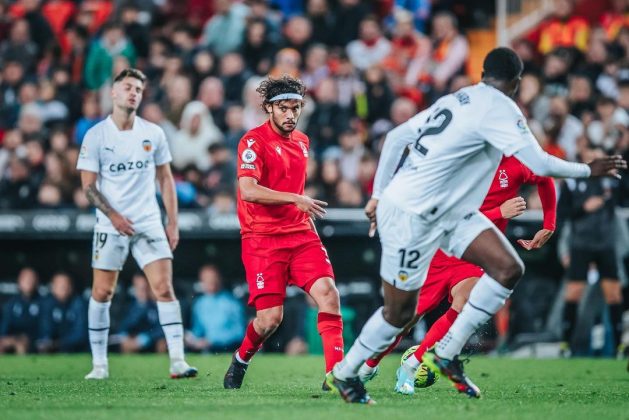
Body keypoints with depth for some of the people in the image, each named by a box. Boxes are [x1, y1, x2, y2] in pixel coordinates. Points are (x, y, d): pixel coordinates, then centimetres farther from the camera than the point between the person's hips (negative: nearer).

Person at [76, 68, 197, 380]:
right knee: (102, 293, 1)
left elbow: (165, 179, 11)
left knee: (164, 288, -10)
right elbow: (88, 184, -2)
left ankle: (177, 361, -12)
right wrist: (113, 215, -13)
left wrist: (173, 223, 6)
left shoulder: (153, 133, 5)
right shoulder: (96, 135, -2)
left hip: (149, 223, 1)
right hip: (110, 225, -1)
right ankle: (99, 364, 11)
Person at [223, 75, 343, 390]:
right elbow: (248, 190, -22)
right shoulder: (253, 141, -9)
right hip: (263, 239, -6)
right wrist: (296, 199, -29)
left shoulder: (302, 141, 14)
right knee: (270, 318, -9)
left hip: (301, 234, 6)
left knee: (328, 293, -16)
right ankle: (240, 360, 23)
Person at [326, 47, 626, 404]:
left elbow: (396, 138, 12)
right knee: (400, 312, 2)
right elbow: (541, 164, -18)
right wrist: (589, 170, -3)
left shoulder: (457, 100, 10)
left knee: (509, 268, -3)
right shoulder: (500, 107, -15)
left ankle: (446, 355, 4)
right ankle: (343, 374, 21)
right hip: (410, 215, -9)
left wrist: (380, 195, 18)